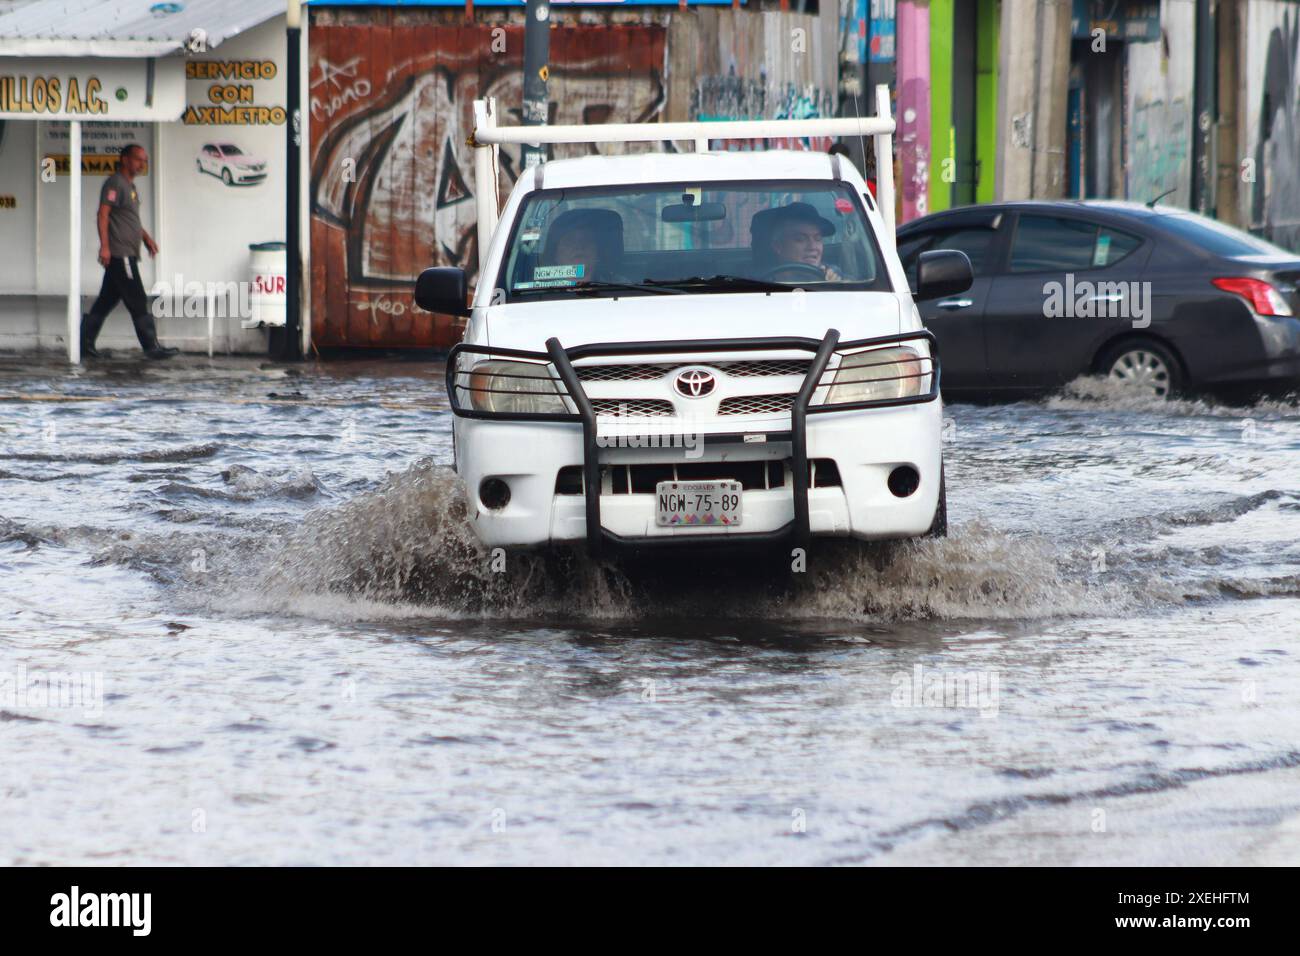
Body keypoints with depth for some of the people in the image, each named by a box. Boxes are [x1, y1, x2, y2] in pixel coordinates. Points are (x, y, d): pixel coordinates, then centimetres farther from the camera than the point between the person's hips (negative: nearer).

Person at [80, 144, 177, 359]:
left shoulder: (130, 186, 21)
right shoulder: (115, 183, -9)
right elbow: (103, 214, -17)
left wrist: (146, 237, 18)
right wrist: (104, 246, -25)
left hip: (127, 254, 10)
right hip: (119, 253, -10)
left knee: (107, 300, 11)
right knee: (137, 302, -9)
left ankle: (85, 342, 14)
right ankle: (152, 347, -10)